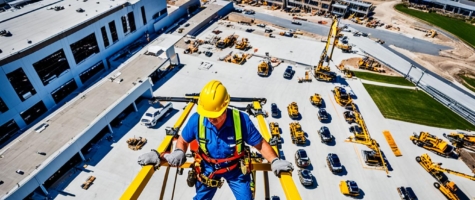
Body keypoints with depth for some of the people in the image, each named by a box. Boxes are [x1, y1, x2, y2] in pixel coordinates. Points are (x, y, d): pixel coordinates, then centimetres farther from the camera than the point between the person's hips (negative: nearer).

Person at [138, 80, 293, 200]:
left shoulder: (241, 120, -30)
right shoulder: (196, 120, -26)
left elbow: (260, 144, -18)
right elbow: (183, 140, -7)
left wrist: (275, 161, -32)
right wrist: (178, 152, -27)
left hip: (235, 168, -1)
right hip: (207, 168, 2)